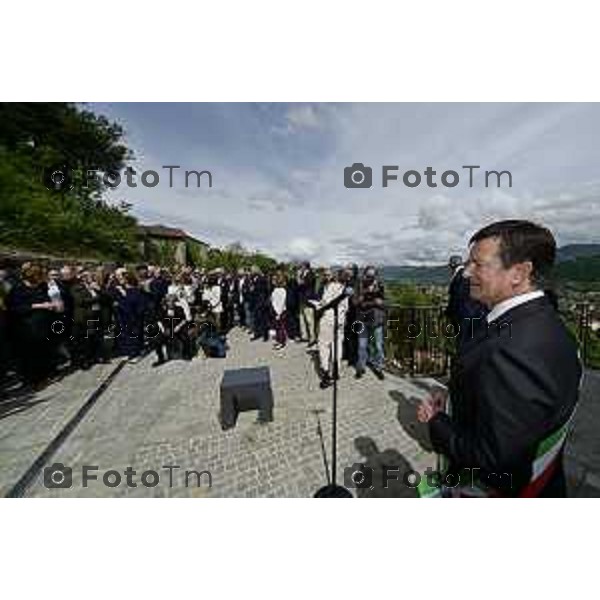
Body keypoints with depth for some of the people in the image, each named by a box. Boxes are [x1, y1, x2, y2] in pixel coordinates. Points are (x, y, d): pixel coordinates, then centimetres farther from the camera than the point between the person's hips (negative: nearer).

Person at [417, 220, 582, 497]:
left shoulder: (512, 350, -36)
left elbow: (493, 459, -30)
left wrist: (436, 421, -17)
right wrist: (452, 397, -4)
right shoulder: (541, 320, -6)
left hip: (494, 488, -7)